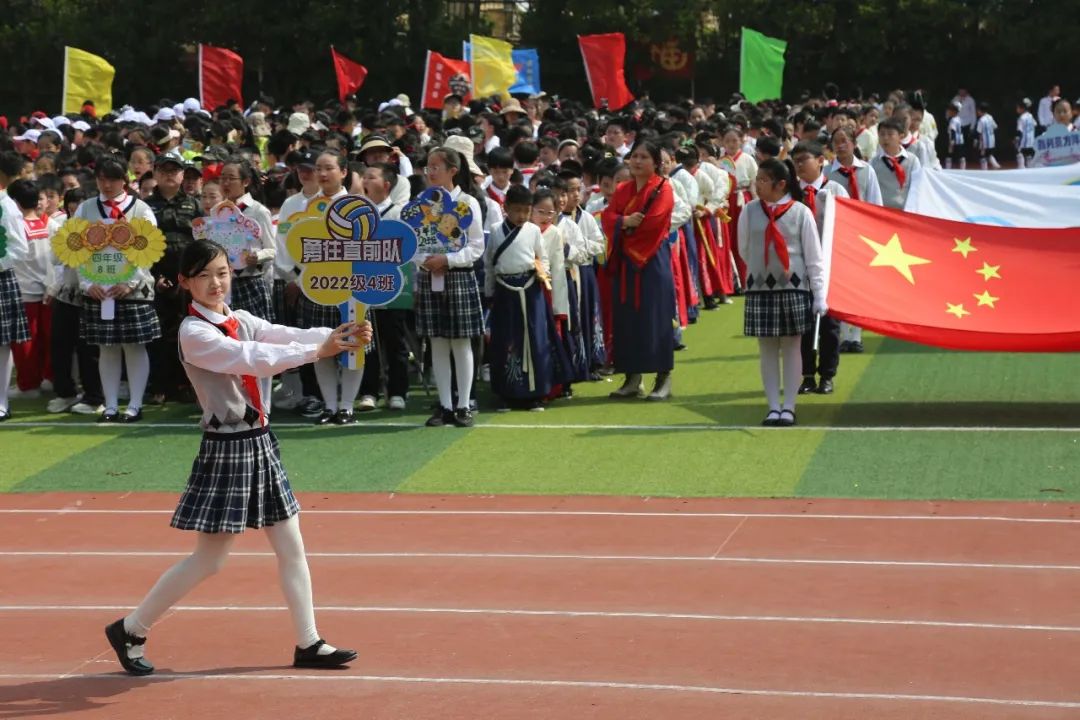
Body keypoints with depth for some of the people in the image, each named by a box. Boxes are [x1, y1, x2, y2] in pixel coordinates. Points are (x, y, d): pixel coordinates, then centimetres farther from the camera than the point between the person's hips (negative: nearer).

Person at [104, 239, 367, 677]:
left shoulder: (241, 322, 9)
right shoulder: (193, 334, -15)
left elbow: (287, 336, -6)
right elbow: (251, 359, -27)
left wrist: (341, 337, -24)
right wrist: (317, 351, -32)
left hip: (260, 443, 8)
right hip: (227, 448, -8)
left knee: (291, 547, 9)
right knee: (209, 560, -2)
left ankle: (308, 644, 17)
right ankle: (131, 631, 11)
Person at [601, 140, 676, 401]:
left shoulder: (663, 188, -4)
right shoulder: (622, 190, 15)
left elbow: (653, 222, -16)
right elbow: (608, 217, 2)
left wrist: (625, 227, -3)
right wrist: (625, 222, -17)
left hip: (653, 261, -6)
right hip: (624, 262, 6)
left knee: (655, 317, -5)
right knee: (625, 318, 5)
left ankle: (664, 379, 0)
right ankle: (632, 378, 12)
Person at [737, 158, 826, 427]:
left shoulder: (801, 212, -5)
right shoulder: (750, 212, 0)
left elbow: (814, 257, -3)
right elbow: (745, 249, 12)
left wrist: (819, 296, -5)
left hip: (794, 289, -2)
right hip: (760, 288, 2)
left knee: (791, 346, 4)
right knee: (767, 349, 4)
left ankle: (789, 408, 9)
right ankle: (773, 407, 9)